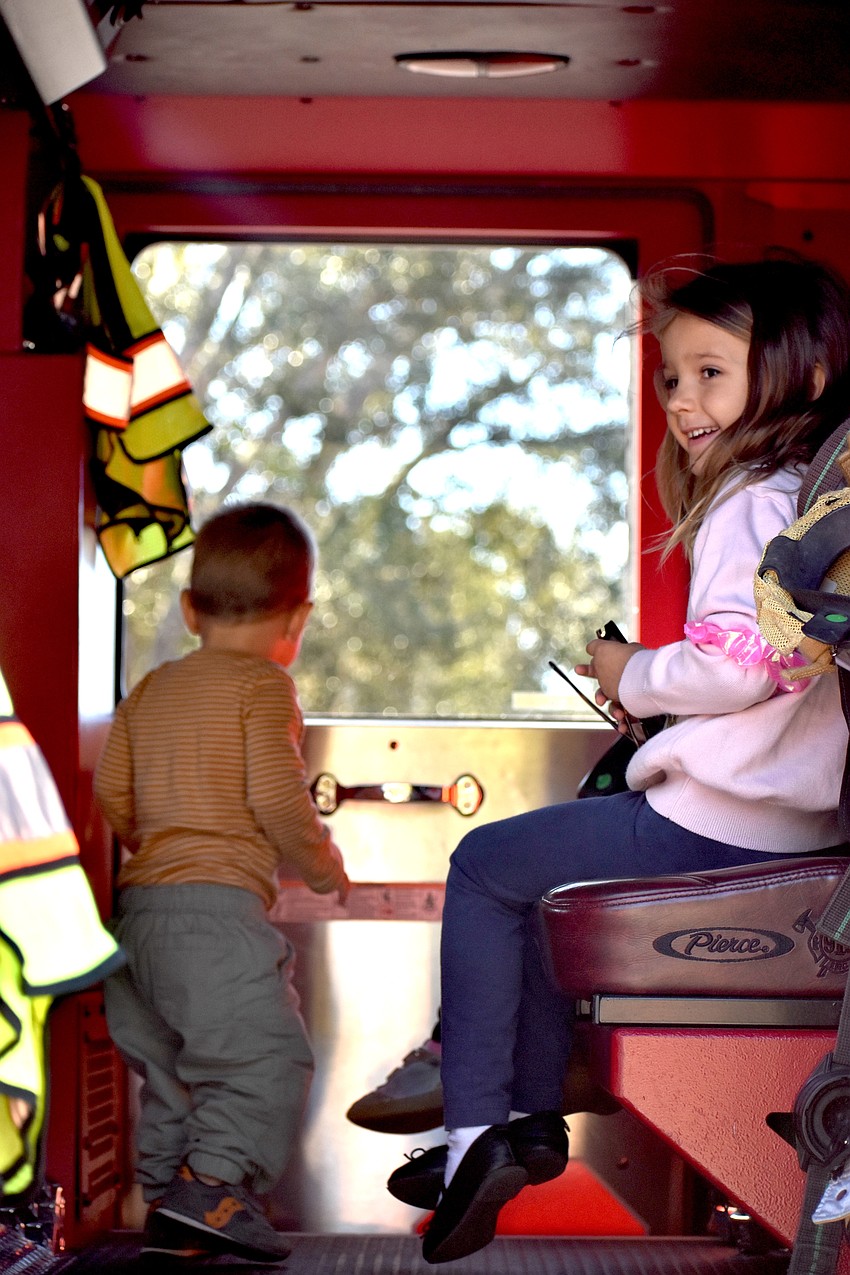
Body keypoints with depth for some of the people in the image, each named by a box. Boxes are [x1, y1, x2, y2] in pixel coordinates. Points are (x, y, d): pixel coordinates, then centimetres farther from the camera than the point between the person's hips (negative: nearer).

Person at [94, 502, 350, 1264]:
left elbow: (111, 796, 14)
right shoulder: (262, 686, -4)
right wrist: (322, 864, 3)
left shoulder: (149, 691, 17)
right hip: (220, 901, -8)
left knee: (172, 1061, 15)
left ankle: (169, 1207, 18)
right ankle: (216, 1182, -17)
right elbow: (277, 797, -13)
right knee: (267, 1052, -6)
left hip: (140, 902, 8)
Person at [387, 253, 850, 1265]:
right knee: (540, 864, 29)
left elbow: (736, 663, -27)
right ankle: (533, 1117, 31)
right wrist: (653, 689, 9)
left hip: (717, 822, -10)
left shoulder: (749, 501, -15)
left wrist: (637, 678, -8)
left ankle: (476, 1129, 2)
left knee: (484, 867, 6)